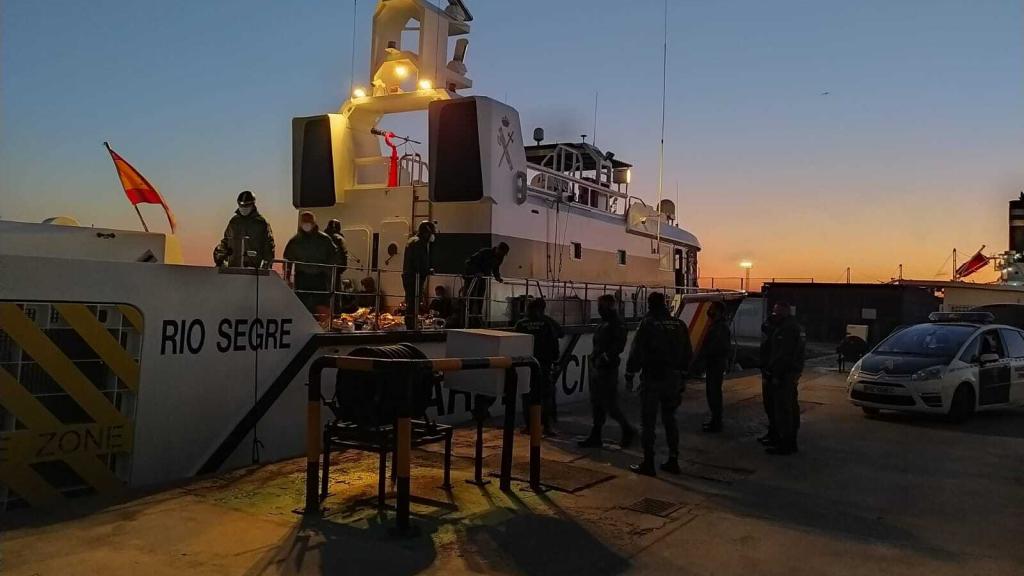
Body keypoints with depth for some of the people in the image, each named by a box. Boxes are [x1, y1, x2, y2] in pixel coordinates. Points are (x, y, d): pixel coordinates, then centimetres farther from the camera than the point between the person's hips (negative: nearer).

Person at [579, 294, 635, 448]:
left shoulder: (616, 324, -13)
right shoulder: (604, 323, 16)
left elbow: (618, 346, -22)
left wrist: (604, 357, -23)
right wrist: (595, 357, 11)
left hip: (608, 370, -10)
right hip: (597, 368, 10)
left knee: (609, 404, -4)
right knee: (596, 404, 12)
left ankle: (628, 430, 14)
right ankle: (595, 437, 18)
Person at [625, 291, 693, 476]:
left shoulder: (647, 324, -11)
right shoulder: (679, 324, 6)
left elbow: (636, 353, -13)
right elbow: (687, 354, 12)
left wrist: (629, 375, -4)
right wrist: (682, 376, 20)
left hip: (652, 379, -5)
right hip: (673, 380, 6)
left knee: (648, 423, 1)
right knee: (670, 420, 16)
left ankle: (648, 464, 4)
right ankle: (673, 461, 19)